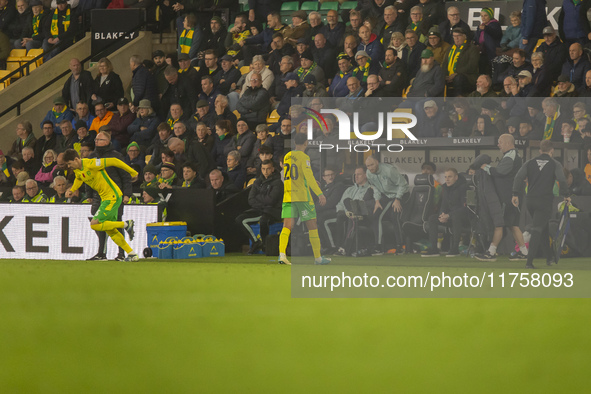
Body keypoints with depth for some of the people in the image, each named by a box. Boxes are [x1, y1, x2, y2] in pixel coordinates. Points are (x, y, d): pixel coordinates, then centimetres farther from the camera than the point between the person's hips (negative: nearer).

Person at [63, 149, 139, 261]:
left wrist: (132, 172, -11)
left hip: (113, 196, -9)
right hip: (105, 197, 9)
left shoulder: (91, 164, -22)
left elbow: (113, 161, -18)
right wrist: (72, 189, 12)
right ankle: (132, 254, 16)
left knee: (94, 224, -15)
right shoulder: (77, 170, 6)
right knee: (110, 231, 10)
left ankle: (126, 224, -5)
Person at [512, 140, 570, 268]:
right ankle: (529, 261, -19)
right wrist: (566, 195, -2)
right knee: (537, 230, -7)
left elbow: (519, 177, -2)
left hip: (530, 200, 4)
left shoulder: (530, 163, 9)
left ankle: (549, 257, 31)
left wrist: (515, 194, -3)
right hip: (545, 201, -4)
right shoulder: (555, 165, 0)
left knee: (543, 229, 21)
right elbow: (561, 180, -13)